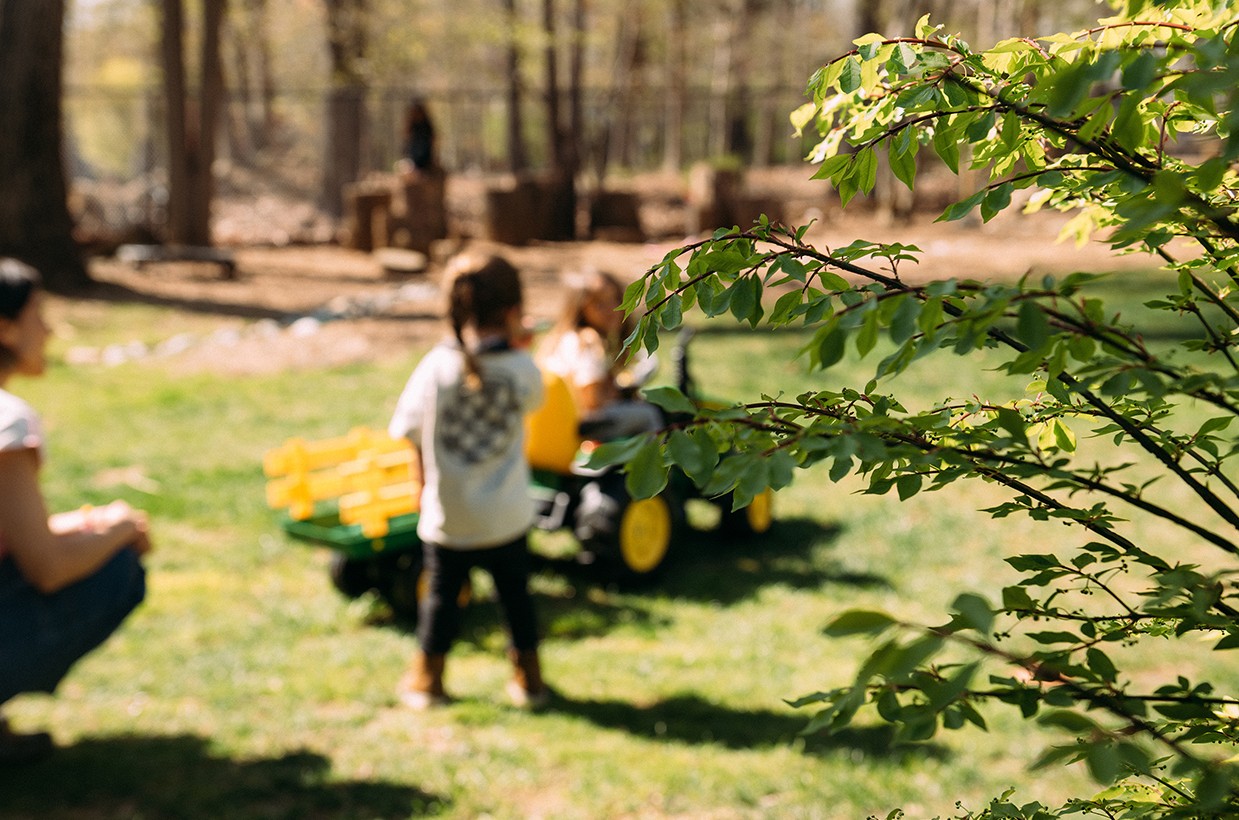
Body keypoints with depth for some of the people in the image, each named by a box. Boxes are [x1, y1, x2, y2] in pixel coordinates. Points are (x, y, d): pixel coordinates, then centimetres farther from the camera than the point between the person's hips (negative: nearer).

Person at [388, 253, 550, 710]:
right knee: (515, 593, 16)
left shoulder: (437, 366, -13)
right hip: (506, 517, 0)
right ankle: (528, 680, 28)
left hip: (447, 515, 0)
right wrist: (516, 346, 8)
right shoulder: (521, 368, -13)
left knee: (442, 595, 15)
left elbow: (410, 432, -4)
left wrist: (423, 486, 11)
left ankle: (427, 680, 27)